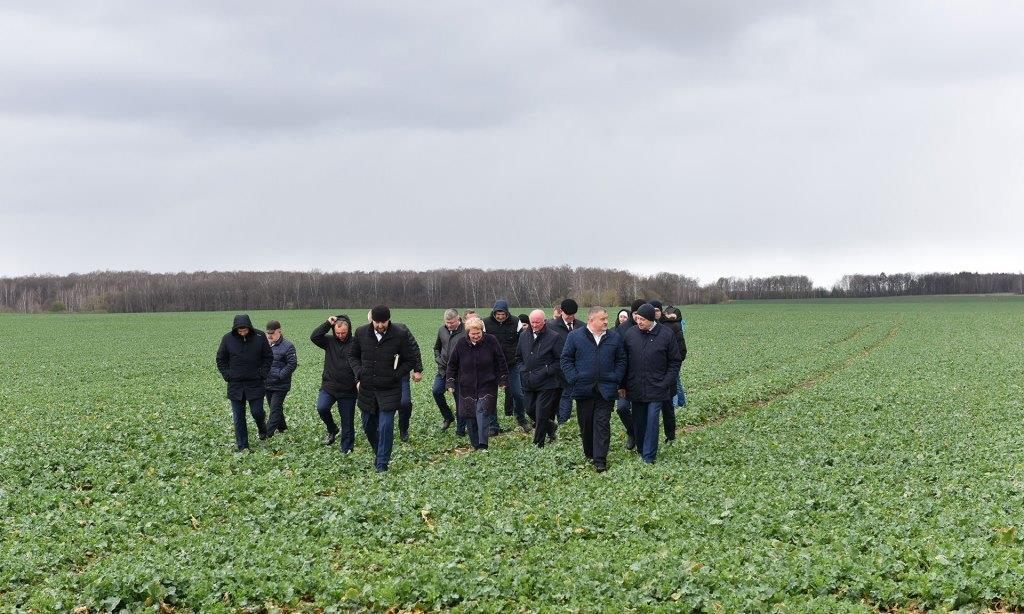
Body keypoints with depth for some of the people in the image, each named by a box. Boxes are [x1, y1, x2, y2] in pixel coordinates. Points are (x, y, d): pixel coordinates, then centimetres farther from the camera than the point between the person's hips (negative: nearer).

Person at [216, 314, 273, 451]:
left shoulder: (259, 337, -6)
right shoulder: (227, 338, -4)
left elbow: (268, 357, 5)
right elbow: (221, 360, 8)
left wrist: (262, 374, -4)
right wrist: (227, 376, -2)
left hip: (255, 383, -1)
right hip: (235, 385, 1)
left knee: (257, 412, -1)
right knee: (238, 417, 3)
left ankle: (262, 429, 33)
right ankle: (242, 446, 11)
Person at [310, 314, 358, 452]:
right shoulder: (330, 341, 2)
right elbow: (314, 337, -12)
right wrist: (328, 323, -16)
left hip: (348, 390, -2)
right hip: (328, 386, 2)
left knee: (347, 422, 6)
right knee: (321, 408, -22)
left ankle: (346, 449, 21)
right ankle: (332, 430, 6)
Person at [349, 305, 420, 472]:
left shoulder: (400, 335, -10)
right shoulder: (361, 333, -2)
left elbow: (411, 360, 0)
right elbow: (353, 356, 13)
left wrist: (395, 376, -7)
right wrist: (359, 375, -1)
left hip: (390, 389, -4)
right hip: (366, 388, 4)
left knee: (385, 426, -11)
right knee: (368, 426, 13)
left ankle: (382, 464, -2)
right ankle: (380, 454, 35)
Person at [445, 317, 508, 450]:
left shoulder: (491, 341, -6)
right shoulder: (461, 344, -3)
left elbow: (501, 362, 3)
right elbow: (452, 364, 7)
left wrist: (503, 380, 3)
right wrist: (450, 383, 2)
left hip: (487, 386, -2)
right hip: (467, 388, 2)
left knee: (482, 412, -17)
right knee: (469, 416, 3)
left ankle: (483, 445, -21)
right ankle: (475, 445, 16)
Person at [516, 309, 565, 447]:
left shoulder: (554, 337, -9)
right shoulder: (524, 337, 10)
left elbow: (561, 360, -8)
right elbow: (518, 356, 23)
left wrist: (547, 371, -13)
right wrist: (524, 370, 9)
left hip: (546, 383, -6)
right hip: (529, 383, 6)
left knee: (541, 415, -5)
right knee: (531, 410, 13)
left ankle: (538, 444, 4)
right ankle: (551, 427, 37)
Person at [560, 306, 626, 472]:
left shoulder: (614, 338, 6)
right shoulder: (574, 336, 1)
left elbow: (621, 361, 11)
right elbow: (566, 359, 3)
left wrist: (615, 379, -2)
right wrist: (574, 379, -7)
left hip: (606, 390, 0)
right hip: (583, 389, 0)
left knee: (602, 424, -4)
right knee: (586, 424, 9)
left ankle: (600, 460, -5)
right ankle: (589, 454, 25)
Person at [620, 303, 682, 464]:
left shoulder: (666, 334, -5)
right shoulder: (630, 333, 1)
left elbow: (675, 362, 1)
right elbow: (623, 361, 8)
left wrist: (667, 383, -7)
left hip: (656, 389, -3)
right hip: (635, 388, 3)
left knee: (652, 421, -5)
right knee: (638, 422, 10)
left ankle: (649, 457, 1)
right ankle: (641, 451, 25)